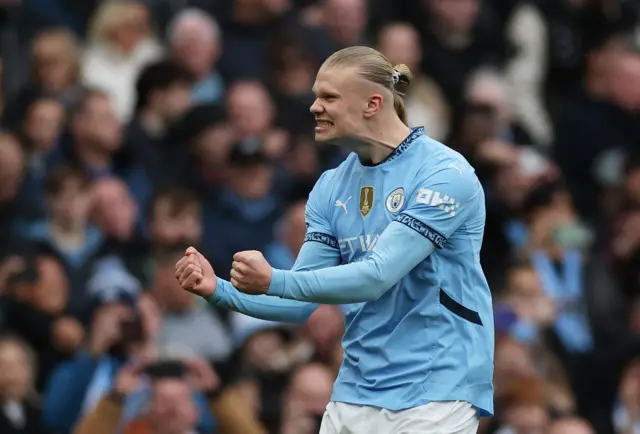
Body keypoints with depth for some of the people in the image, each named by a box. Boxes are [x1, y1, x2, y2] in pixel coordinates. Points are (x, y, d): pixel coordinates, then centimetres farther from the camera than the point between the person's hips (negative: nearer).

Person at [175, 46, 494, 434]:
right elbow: (303, 301, 8)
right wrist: (220, 290, -8)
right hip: (356, 396, 6)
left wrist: (273, 281, -28)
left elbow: (377, 276, -22)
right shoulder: (332, 188, 9)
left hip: (435, 391, -6)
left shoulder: (445, 174, -13)